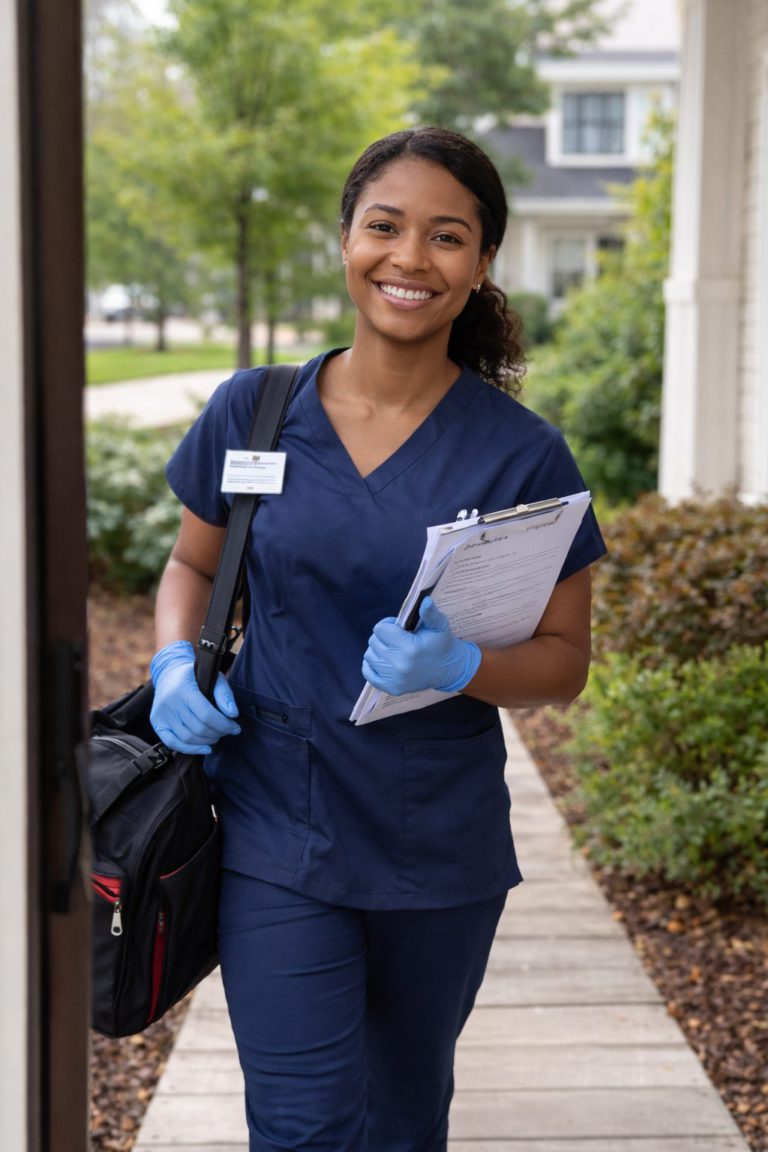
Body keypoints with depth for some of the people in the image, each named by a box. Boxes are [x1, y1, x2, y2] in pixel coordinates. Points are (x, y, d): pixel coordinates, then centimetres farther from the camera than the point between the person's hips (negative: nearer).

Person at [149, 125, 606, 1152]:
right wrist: (176, 662, -8)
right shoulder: (253, 411, -2)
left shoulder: (524, 454, -6)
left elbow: (564, 662, -2)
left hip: (442, 850, 1)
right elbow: (192, 567, 13)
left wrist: (457, 665, -22)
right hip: (278, 831, 0)